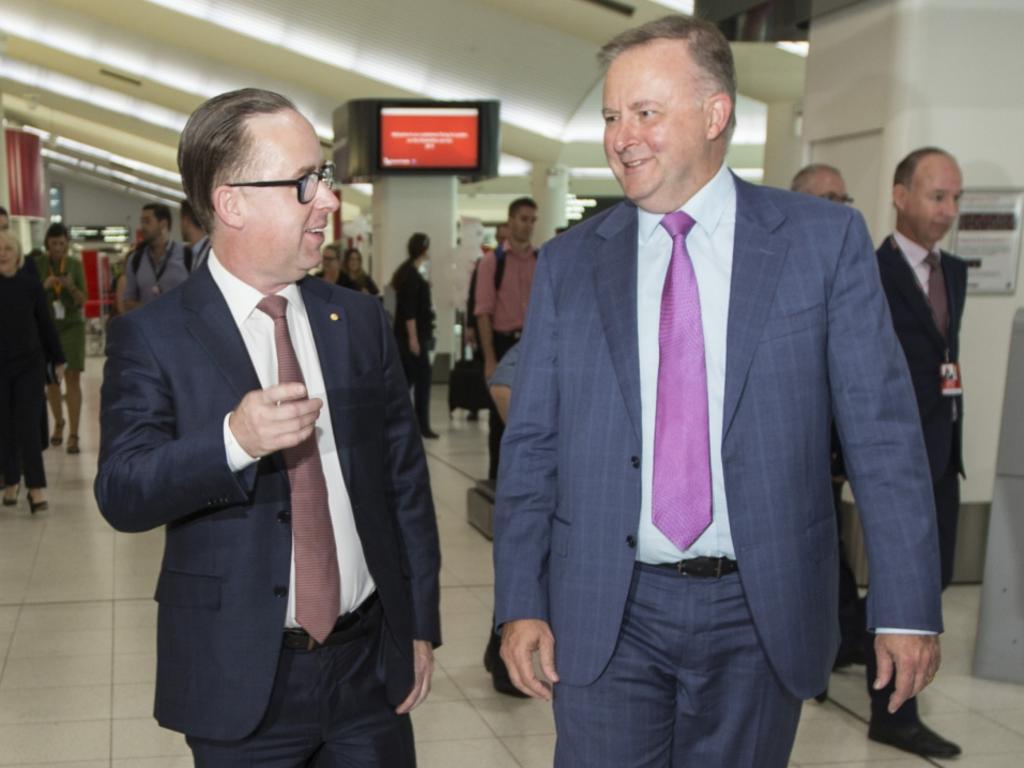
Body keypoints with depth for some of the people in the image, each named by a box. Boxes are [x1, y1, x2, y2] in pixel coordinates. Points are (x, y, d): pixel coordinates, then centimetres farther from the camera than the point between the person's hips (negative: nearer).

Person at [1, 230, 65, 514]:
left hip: (30, 364, -1)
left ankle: (37, 487, -1)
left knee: (27, 425, -5)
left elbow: (45, 323, 3)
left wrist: (57, 359, 8)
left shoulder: (30, 282, -4)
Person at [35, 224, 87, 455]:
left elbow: (83, 301, -1)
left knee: (73, 378, -8)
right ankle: (58, 423, 34)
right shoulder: (36, 264, -3)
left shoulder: (75, 265, -2)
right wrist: (45, 286, -20)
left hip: (71, 326, -1)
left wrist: (71, 287, -20)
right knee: (50, 378, 11)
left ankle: (73, 435, -8)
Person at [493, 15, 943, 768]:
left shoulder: (825, 239, -3)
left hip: (762, 612, 0)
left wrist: (908, 605, -6)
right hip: (606, 613, 1)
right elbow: (531, 445, 4)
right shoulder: (568, 263, 2)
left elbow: (882, 430, -4)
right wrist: (520, 602, -1)